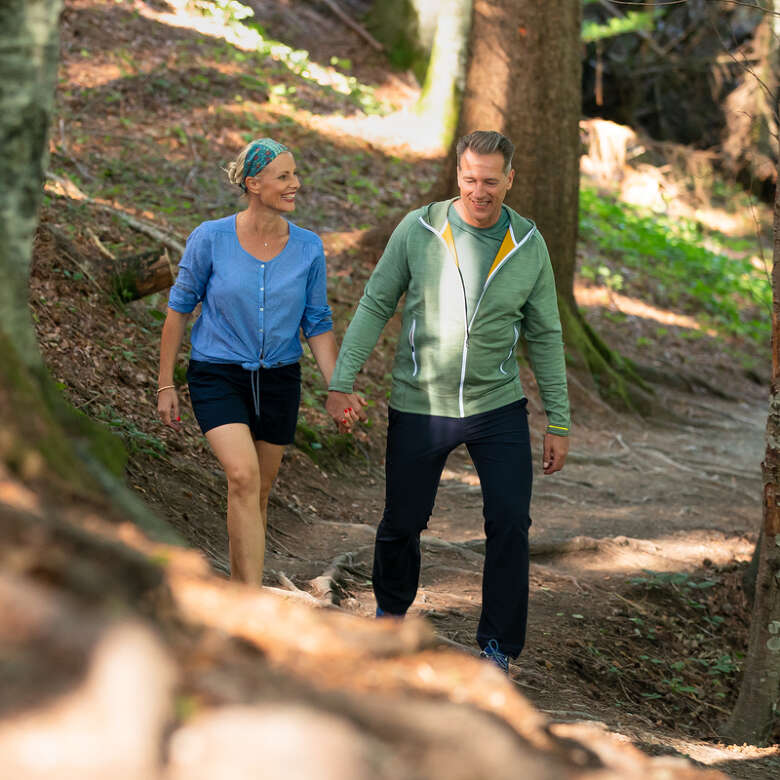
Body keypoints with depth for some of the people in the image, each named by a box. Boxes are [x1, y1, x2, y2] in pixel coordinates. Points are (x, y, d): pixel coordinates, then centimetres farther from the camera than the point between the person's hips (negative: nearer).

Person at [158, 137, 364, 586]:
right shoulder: (211, 238, -11)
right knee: (243, 475, -23)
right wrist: (166, 384, 0)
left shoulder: (308, 249, -3)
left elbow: (318, 325, 4)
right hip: (218, 376, -4)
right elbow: (180, 308, -1)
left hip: (278, 380, 4)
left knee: (258, 493, 11)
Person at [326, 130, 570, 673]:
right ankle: (392, 609, 40)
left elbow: (545, 337, 3)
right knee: (403, 522, 10)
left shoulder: (528, 245, -4)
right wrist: (342, 381, -8)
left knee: (510, 523, -11)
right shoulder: (419, 231, -9)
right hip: (419, 406, 0)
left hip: (497, 406, 1)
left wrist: (559, 423, 2)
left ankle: (498, 649, 1)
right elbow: (376, 305, -1)